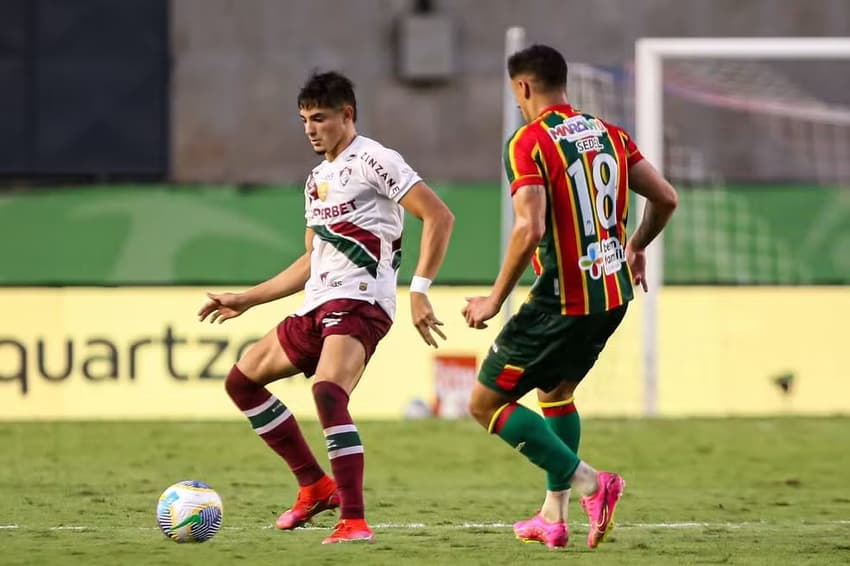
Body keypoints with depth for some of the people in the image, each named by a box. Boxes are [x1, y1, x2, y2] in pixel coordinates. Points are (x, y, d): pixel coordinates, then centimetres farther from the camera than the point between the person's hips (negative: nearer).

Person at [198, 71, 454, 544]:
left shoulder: (372, 160, -6)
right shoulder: (318, 179, 22)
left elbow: (439, 216, -14)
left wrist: (420, 290, -22)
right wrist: (245, 301, 29)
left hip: (359, 303, -10)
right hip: (319, 305, 10)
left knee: (328, 393, -32)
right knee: (242, 379, 16)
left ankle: (354, 521, -31)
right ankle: (315, 486, 18)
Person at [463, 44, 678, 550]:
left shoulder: (529, 142, -12)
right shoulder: (609, 134, 8)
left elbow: (530, 229, -23)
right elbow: (666, 198, 8)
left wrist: (495, 300, -14)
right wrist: (636, 247, 27)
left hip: (563, 301, -8)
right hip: (614, 294, 8)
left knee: (486, 405, 2)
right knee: (555, 392, 28)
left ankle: (589, 482, -8)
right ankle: (554, 516, 25)